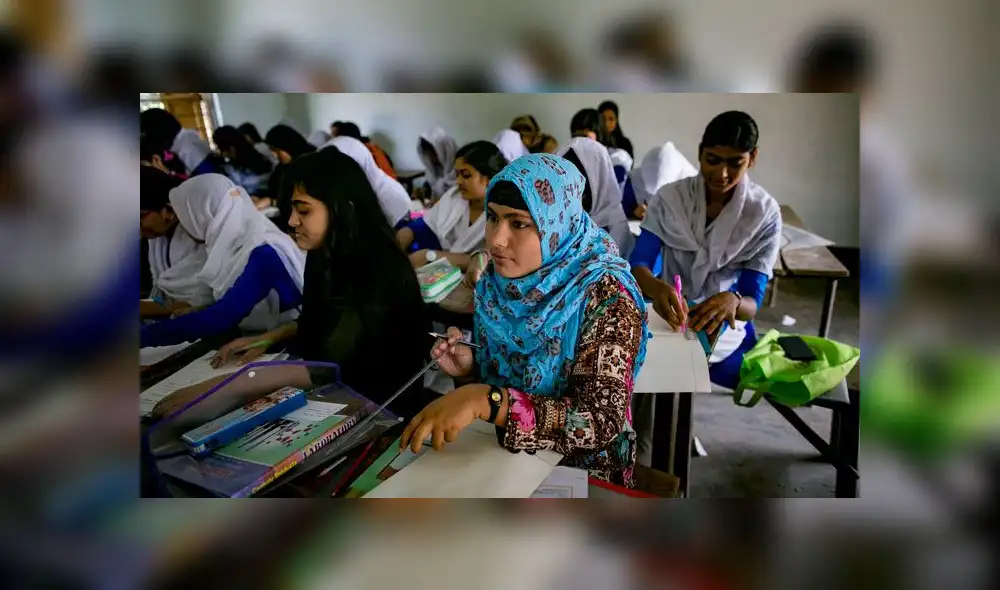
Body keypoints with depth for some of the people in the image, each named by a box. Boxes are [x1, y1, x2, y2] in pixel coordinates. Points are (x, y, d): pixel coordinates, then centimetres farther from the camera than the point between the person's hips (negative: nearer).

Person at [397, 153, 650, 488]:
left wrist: (484, 400, -36)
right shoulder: (496, 283, -4)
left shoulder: (605, 296, -20)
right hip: (500, 454, 5)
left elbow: (602, 421, -27)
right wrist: (469, 371, -12)